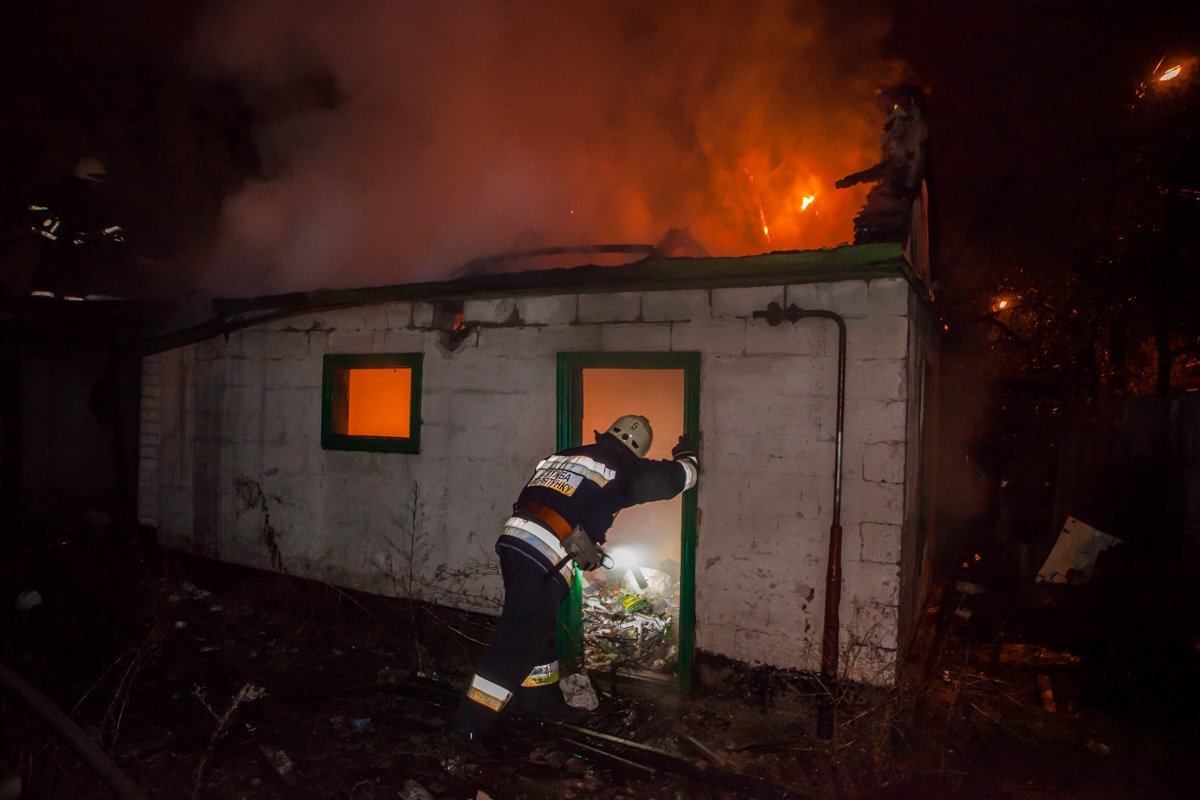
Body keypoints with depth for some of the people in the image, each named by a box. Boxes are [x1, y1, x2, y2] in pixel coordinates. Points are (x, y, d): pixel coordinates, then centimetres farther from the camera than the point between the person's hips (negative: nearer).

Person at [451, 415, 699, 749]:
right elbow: (674, 478, 9)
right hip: (545, 558, -8)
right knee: (520, 639, -1)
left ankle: (542, 696, 38)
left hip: (512, 540, 8)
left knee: (539, 626, 22)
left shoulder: (561, 456, 22)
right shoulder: (622, 468, 4)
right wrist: (686, 455, 31)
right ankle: (473, 721, 2)